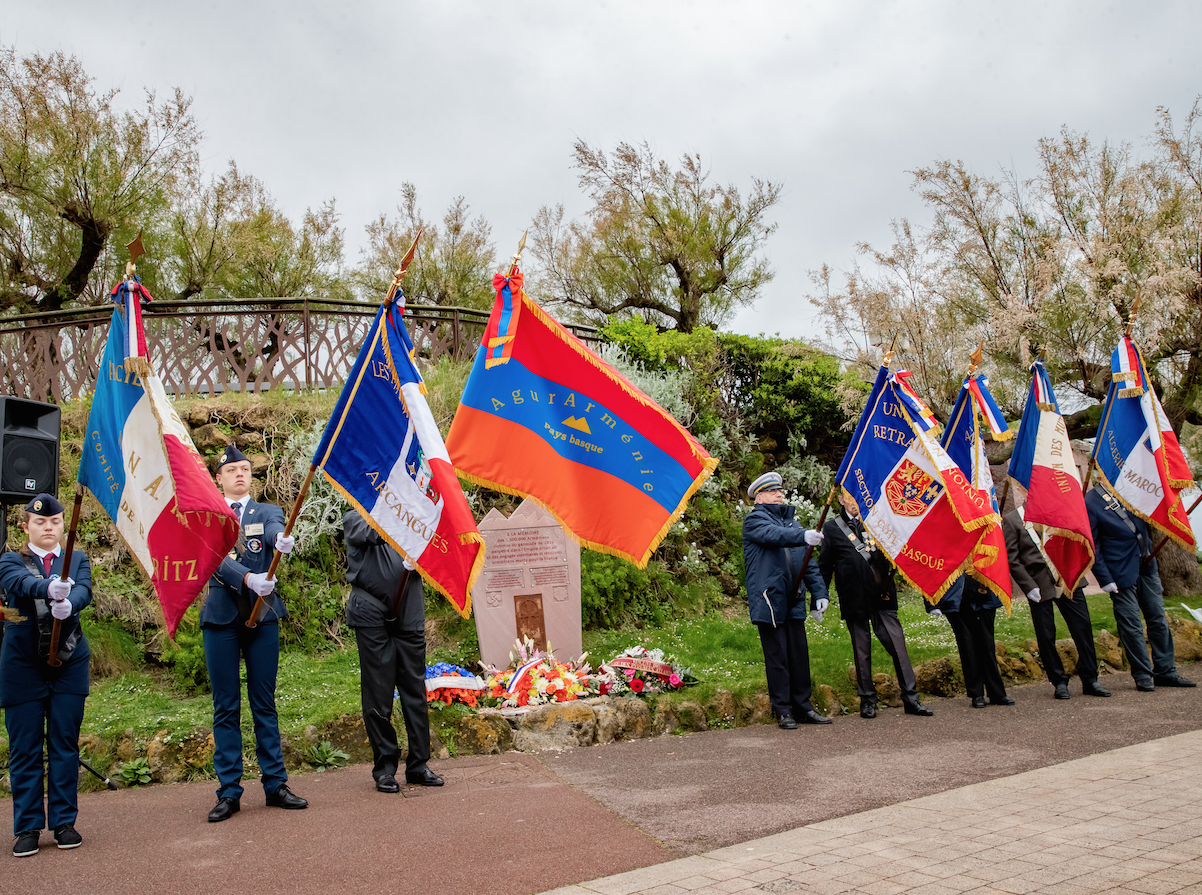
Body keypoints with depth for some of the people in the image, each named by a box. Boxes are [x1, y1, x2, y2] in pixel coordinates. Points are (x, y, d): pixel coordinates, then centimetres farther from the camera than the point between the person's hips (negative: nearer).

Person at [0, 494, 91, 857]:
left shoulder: (78, 560, 10)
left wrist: (68, 603, -34)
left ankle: (64, 821, 14)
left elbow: (84, 590, -10)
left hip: (69, 663, 1)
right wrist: (50, 587, -41)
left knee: (65, 744, 5)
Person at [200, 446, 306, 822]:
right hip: (221, 616, -1)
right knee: (226, 707, 4)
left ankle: (275, 784, 12)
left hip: (263, 615, 1)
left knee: (265, 703, 6)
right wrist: (248, 578, -28)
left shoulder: (268, 512, 10)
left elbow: (276, 530, -15)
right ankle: (229, 791, 11)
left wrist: (282, 539, -40)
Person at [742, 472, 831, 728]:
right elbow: (774, 535, -25)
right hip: (769, 599, -6)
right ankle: (783, 710, 8)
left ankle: (803, 707, 19)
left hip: (794, 601, 6)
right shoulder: (754, 520, -2)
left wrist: (819, 591, 8)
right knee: (778, 657, -1)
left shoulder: (792, 522, 21)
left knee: (800, 654, 9)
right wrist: (804, 536, -41)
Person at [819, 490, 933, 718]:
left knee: (898, 644, -2)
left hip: (882, 596, 2)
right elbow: (825, 565, 6)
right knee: (861, 651, 6)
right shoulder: (832, 528, 4)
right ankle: (867, 700, 17)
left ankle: (910, 697, 6)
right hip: (854, 599, -2)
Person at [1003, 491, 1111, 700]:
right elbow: (1012, 560, -6)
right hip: (1040, 586, -4)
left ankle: (1090, 680, 16)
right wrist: (1029, 586, -12)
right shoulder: (1010, 520, -2)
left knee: (1083, 628, 4)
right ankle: (1059, 682, 17)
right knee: (1046, 636, 2)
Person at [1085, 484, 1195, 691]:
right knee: (1131, 626, 1)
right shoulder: (1090, 503, -12)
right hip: (1122, 573, -6)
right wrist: (1105, 579, -14)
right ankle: (1142, 676, 13)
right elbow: (1092, 547, -11)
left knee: (1159, 620, 11)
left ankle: (1165, 672, 22)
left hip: (1147, 567, 6)